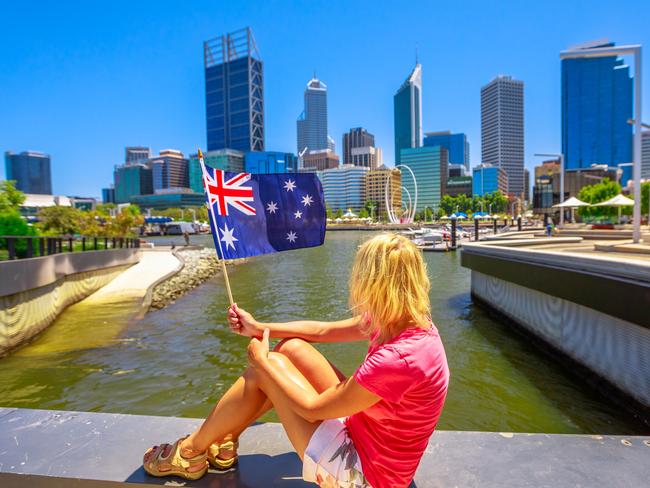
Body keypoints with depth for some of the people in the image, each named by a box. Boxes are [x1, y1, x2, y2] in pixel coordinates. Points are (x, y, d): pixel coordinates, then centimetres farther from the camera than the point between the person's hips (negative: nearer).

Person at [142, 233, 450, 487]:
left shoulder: (398, 358, -34)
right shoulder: (410, 321, -9)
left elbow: (312, 408, -23)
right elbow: (324, 330, 1)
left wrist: (262, 361, -11)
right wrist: (259, 327, 3)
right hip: (361, 429, 7)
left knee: (266, 367, -10)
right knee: (292, 348, 0)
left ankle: (191, 453, 14)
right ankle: (224, 440, 16)